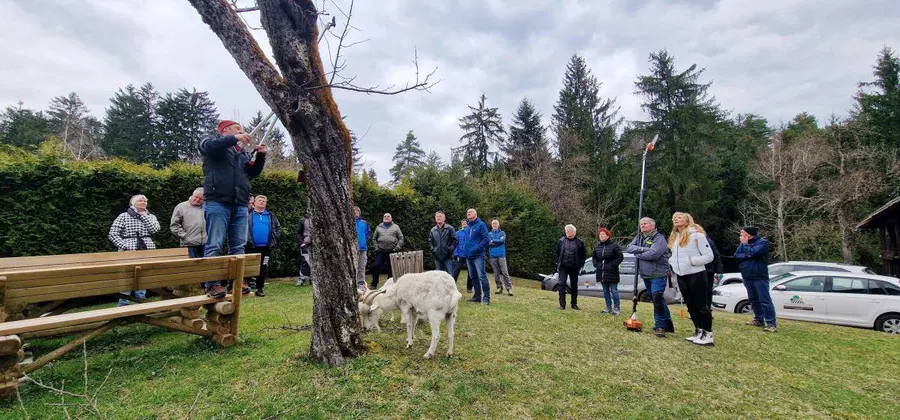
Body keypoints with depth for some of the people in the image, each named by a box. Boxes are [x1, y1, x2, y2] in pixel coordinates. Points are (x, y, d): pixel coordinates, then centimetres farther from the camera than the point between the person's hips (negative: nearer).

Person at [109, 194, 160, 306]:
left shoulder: (150, 216, 13)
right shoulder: (124, 216, 3)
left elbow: (155, 229, -6)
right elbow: (113, 235, -1)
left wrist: (144, 215, -3)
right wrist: (125, 247, -12)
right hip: (128, 254, -3)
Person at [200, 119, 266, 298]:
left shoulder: (242, 153, 26)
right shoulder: (214, 141, 10)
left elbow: (252, 172, 22)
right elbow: (209, 145, -14)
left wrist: (261, 156, 8)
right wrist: (236, 138, -16)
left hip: (240, 205, 6)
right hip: (218, 203, -6)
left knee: (238, 246, 4)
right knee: (215, 245, -8)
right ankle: (212, 284, -7)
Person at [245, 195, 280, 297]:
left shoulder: (270, 215, 12)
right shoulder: (249, 214, 2)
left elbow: (278, 227, 17)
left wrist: (275, 237, 6)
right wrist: (246, 239, -10)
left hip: (266, 247, 3)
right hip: (252, 247, -3)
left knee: (264, 268, 7)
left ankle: (260, 288, 17)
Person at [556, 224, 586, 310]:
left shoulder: (580, 242, -4)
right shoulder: (561, 241, 0)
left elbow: (584, 255, 2)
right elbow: (557, 253, 9)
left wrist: (580, 265, -3)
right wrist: (558, 263, 4)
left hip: (574, 267, 0)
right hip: (563, 266, 0)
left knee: (574, 286, 11)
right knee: (562, 284, -7)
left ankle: (574, 304, 24)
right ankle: (562, 304, -2)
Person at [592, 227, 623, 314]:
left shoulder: (614, 245, -9)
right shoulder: (597, 246, 9)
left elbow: (620, 257, -9)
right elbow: (593, 256, 21)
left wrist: (613, 264, -13)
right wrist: (596, 264, 8)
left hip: (612, 273, -6)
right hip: (601, 273, 6)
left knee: (614, 291, -1)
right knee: (605, 291, 12)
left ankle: (617, 308, 9)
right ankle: (608, 307, 22)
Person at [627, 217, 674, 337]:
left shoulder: (659, 238, -11)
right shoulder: (639, 237, 11)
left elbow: (653, 254, -26)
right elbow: (629, 248, -2)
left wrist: (637, 254, -12)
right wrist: (641, 249, -18)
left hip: (658, 274, -8)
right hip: (645, 274, 8)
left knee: (657, 299, -11)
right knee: (657, 300, 17)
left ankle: (660, 326, 0)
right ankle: (667, 323, 30)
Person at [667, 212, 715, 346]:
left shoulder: (697, 234, -9)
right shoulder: (674, 237, 14)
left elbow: (709, 256, -10)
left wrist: (692, 261, -20)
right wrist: (672, 262, 2)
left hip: (696, 275, -7)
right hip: (681, 276, 7)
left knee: (701, 305, -1)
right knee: (691, 305, 13)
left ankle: (708, 335, 6)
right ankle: (699, 332, 22)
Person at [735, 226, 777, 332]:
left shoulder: (763, 242, -7)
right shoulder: (744, 243, 10)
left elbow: (753, 252, -23)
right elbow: (736, 255, 2)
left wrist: (745, 244, -9)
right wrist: (746, 255, -16)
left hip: (760, 277, -7)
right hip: (747, 277, 7)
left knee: (765, 300, -8)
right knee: (753, 300, 14)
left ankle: (771, 324, -6)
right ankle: (759, 319, 25)